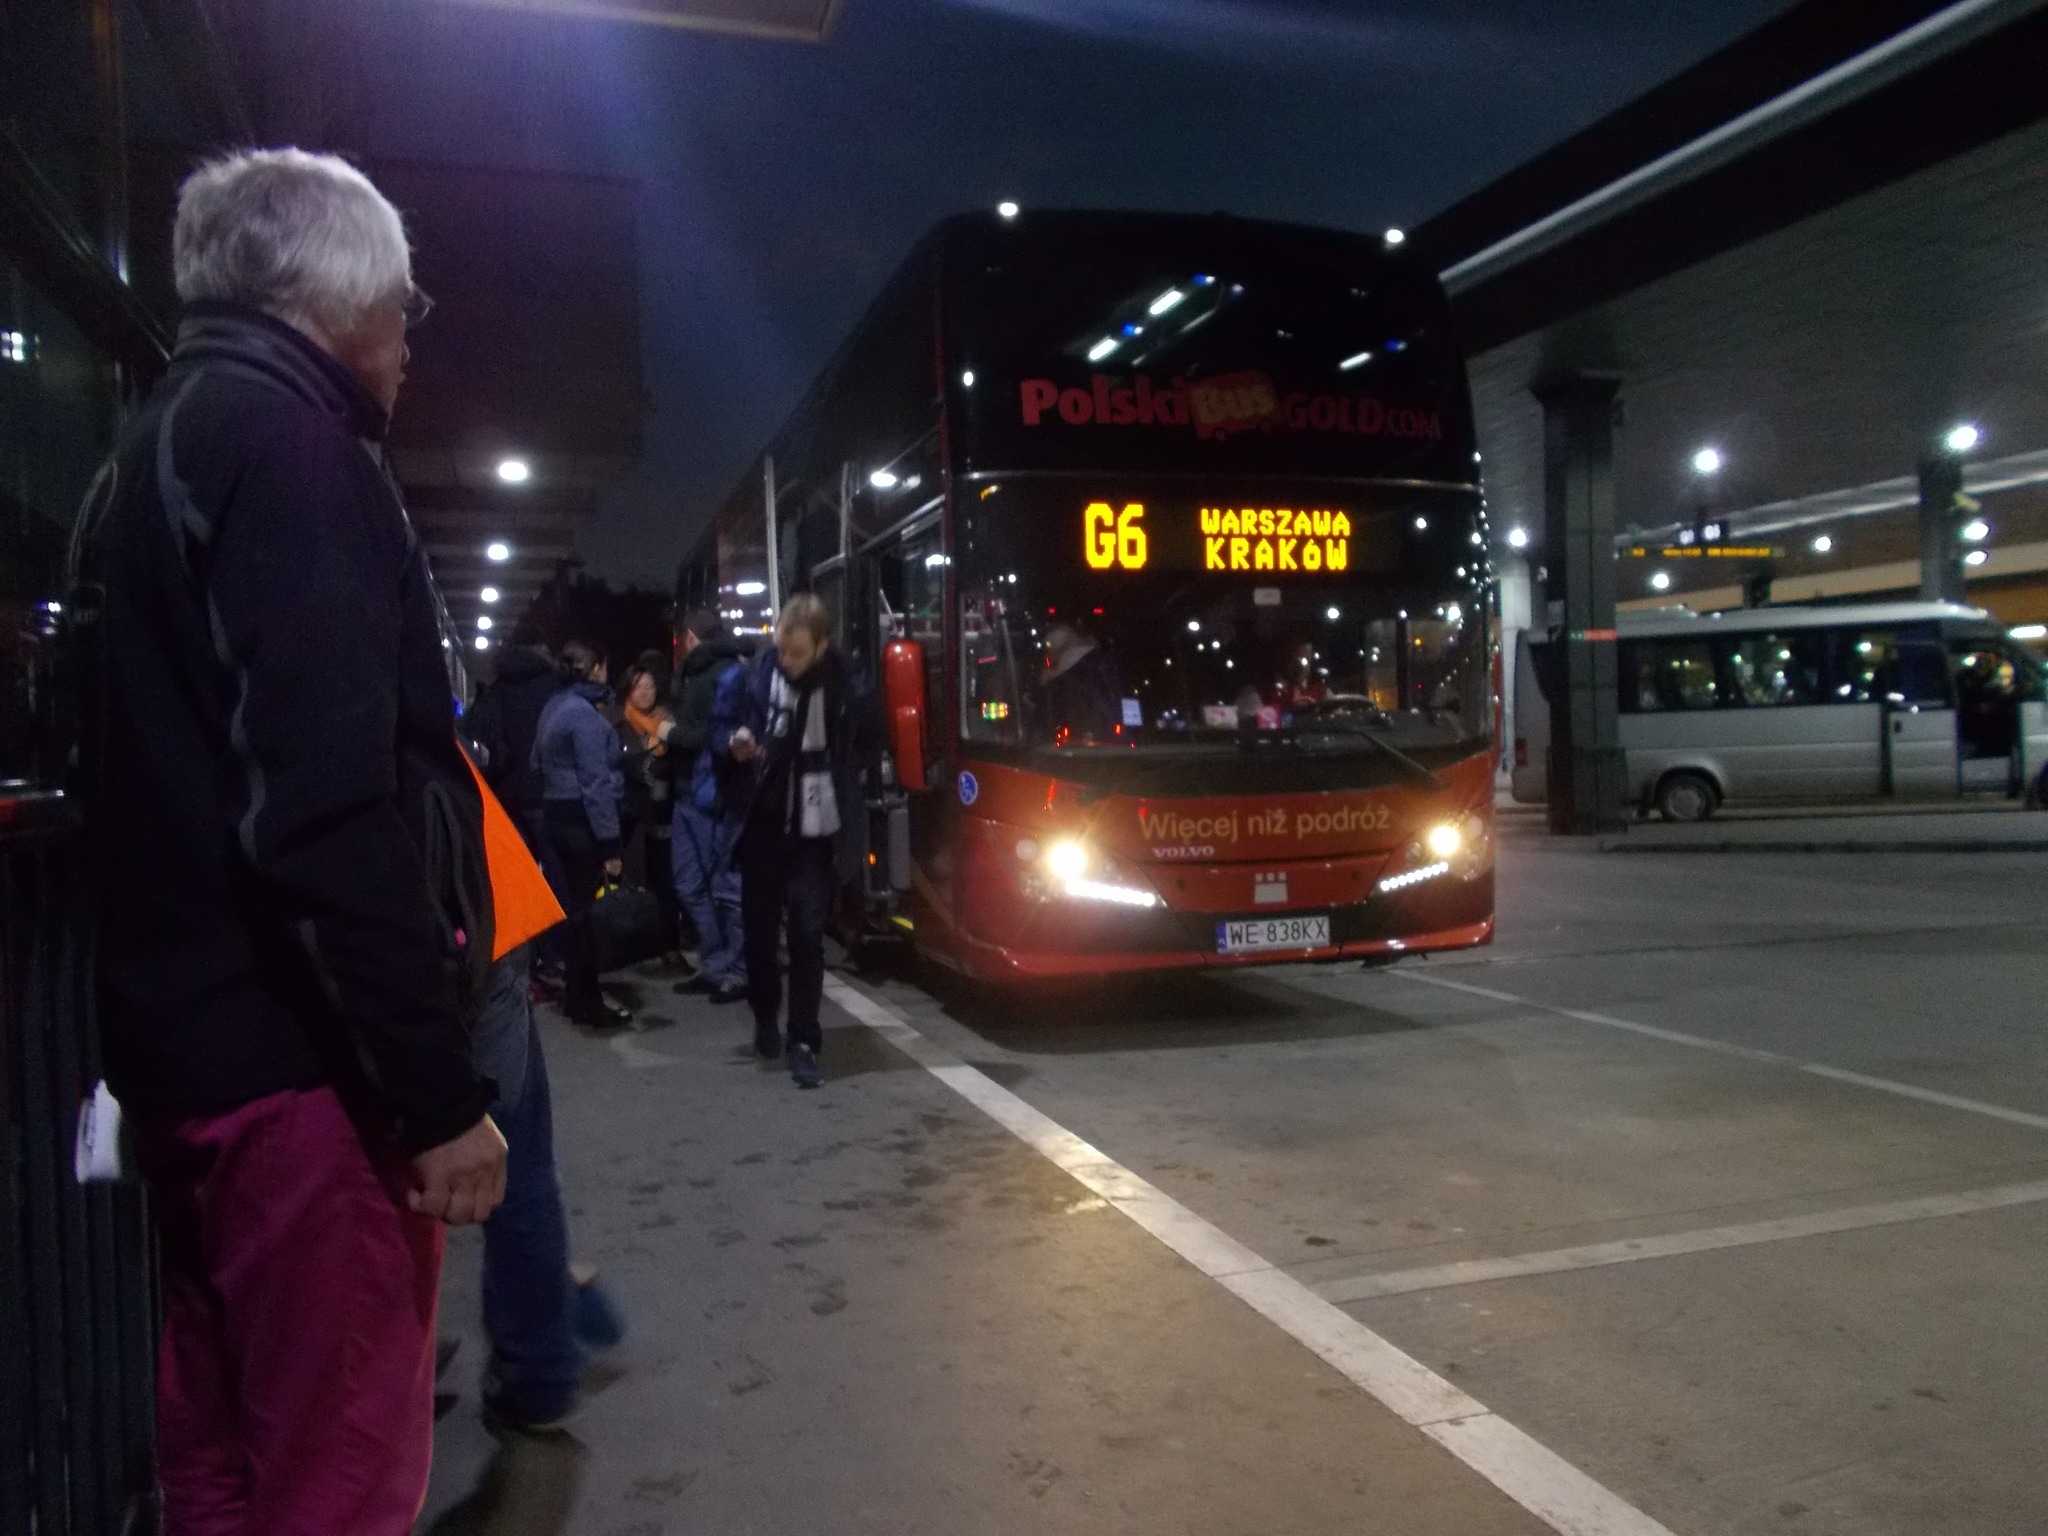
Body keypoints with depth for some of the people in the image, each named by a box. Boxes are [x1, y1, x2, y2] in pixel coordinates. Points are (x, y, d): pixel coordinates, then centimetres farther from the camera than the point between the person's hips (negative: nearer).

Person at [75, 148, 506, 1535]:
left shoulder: (159, 446, 18)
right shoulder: (284, 436, -13)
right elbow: (332, 809, -23)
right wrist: (438, 1088, -20)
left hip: (185, 1041, 10)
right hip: (299, 1057, -10)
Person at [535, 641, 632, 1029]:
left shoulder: (555, 707, 13)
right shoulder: (584, 714, -16)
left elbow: (543, 764, 17)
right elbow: (596, 783, -20)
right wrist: (610, 844, -20)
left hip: (557, 813, 10)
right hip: (582, 819, -10)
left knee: (574, 902, 15)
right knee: (589, 907, -3)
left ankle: (576, 992, 24)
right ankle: (588, 1003, 3)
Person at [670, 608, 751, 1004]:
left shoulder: (728, 673, -10)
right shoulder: (694, 672, 19)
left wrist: (674, 734, -10)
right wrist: (670, 737, 1)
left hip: (715, 796, -9)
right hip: (690, 794, 9)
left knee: (726, 885, -2)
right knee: (691, 885, 13)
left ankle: (738, 971, 7)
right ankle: (714, 966, 23)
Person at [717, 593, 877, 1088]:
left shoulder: (848, 690, -10)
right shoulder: (754, 679, -8)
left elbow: (867, 745, 8)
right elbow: (720, 721, 9)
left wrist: (839, 779, -4)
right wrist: (734, 742, -12)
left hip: (816, 830, -2)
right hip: (763, 825, 2)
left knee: (808, 934, -5)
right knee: (759, 927, 11)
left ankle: (803, 1042, 5)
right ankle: (765, 1015, 36)